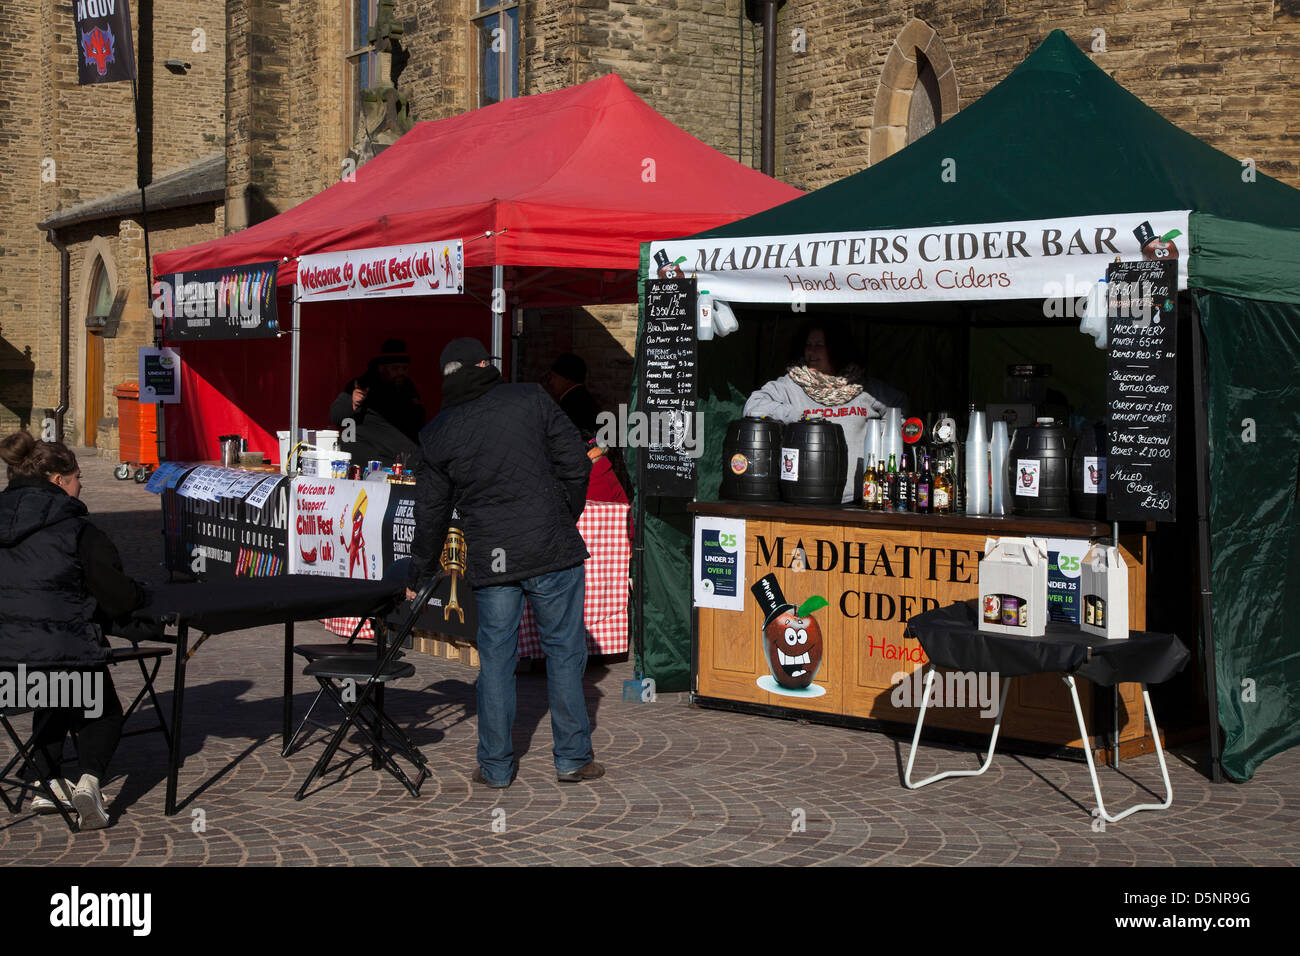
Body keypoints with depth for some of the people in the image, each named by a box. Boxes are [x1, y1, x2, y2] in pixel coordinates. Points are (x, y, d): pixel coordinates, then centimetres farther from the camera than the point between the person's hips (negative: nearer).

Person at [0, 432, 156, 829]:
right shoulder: (78, 530, -10)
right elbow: (119, 596, -9)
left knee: (54, 704, 37)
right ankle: (89, 779, -2)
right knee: (103, 713, 24)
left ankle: (46, 781, 21)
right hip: (67, 652, -5)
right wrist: (139, 596, 14)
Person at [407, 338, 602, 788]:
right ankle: (572, 759, 13)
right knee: (564, 652, 8)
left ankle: (496, 767, 16)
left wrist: (418, 577, 23)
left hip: (490, 561, 2)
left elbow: (431, 512, 11)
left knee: (495, 659, 11)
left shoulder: (436, 434, 5)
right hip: (551, 550, -2)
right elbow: (575, 466, -3)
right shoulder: (531, 400, -1)